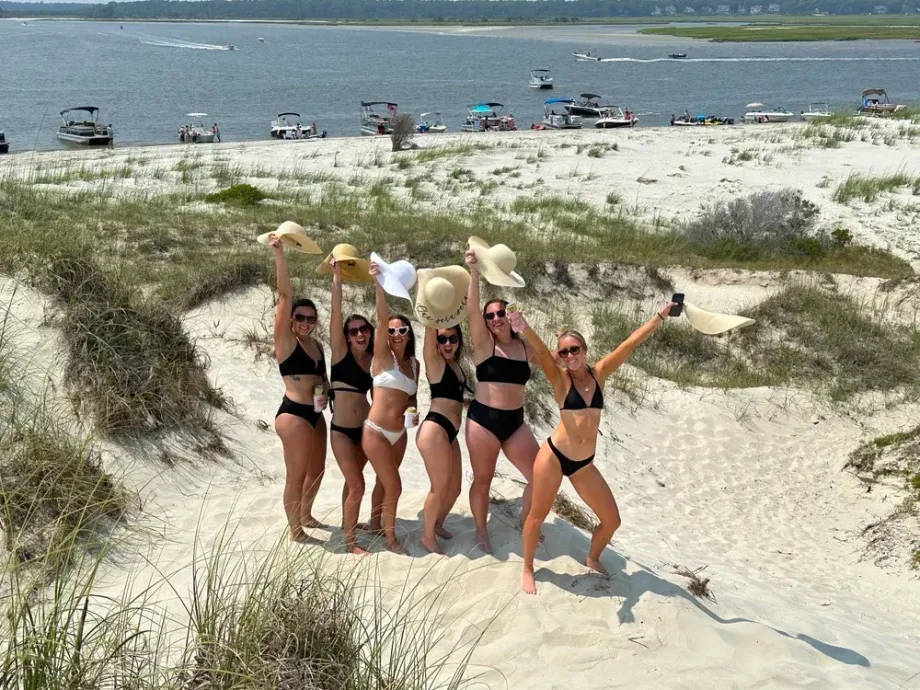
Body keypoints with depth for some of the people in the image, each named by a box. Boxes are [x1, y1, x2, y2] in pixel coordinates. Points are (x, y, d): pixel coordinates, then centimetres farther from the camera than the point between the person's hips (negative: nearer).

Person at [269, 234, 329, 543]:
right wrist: (279, 254, -28)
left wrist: (324, 392, 1)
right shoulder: (285, 340, -9)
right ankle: (294, 530, 13)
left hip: (314, 413, 8)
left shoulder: (316, 345, 12)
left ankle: (306, 515, 41)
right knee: (297, 474, 0)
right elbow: (285, 294, -19)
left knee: (317, 470, 20)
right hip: (293, 414, -8)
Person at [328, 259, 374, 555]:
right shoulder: (341, 353, -11)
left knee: (352, 480, 20)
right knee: (357, 485, -8)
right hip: (342, 429, -5)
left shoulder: (373, 359, 4)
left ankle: (347, 522, 40)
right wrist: (337, 277, -22)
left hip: (365, 427, 5)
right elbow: (336, 313, -18)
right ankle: (350, 543, 3)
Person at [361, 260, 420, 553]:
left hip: (399, 433, 6)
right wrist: (379, 283, -36)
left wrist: (414, 412, -4)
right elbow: (382, 318, -24)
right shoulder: (382, 357, -11)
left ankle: (375, 524, 39)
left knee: (384, 482, 19)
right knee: (394, 486, -4)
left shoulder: (414, 363, 6)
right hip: (376, 431, -6)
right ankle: (390, 535, 14)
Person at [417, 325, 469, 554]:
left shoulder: (455, 363, 15)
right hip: (435, 430, -8)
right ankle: (427, 535, 18)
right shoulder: (434, 360, -6)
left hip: (450, 433, 8)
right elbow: (430, 328, -21)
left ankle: (437, 524, 39)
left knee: (454, 487, 17)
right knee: (440, 487, -1)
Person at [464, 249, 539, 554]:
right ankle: (481, 532, 26)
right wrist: (474, 272, -27)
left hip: (515, 422, 4)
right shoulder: (483, 343, -5)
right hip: (483, 419, -4)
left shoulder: (524, 346, 7)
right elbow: (472, 310, -18)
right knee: (483, 479, 7)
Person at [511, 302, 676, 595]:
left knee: (611, 520, 10)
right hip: (554, 456, -4)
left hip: (584, 464, 4)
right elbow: (541, 353, -28)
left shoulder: (598, 373, 3)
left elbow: (630, 343, 2)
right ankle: (528, 569, 29)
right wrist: (524, 329, -47)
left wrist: (660, 317, 3)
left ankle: (592, 560, 38)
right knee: (538, 514, 7)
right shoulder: (560, 379, -8)